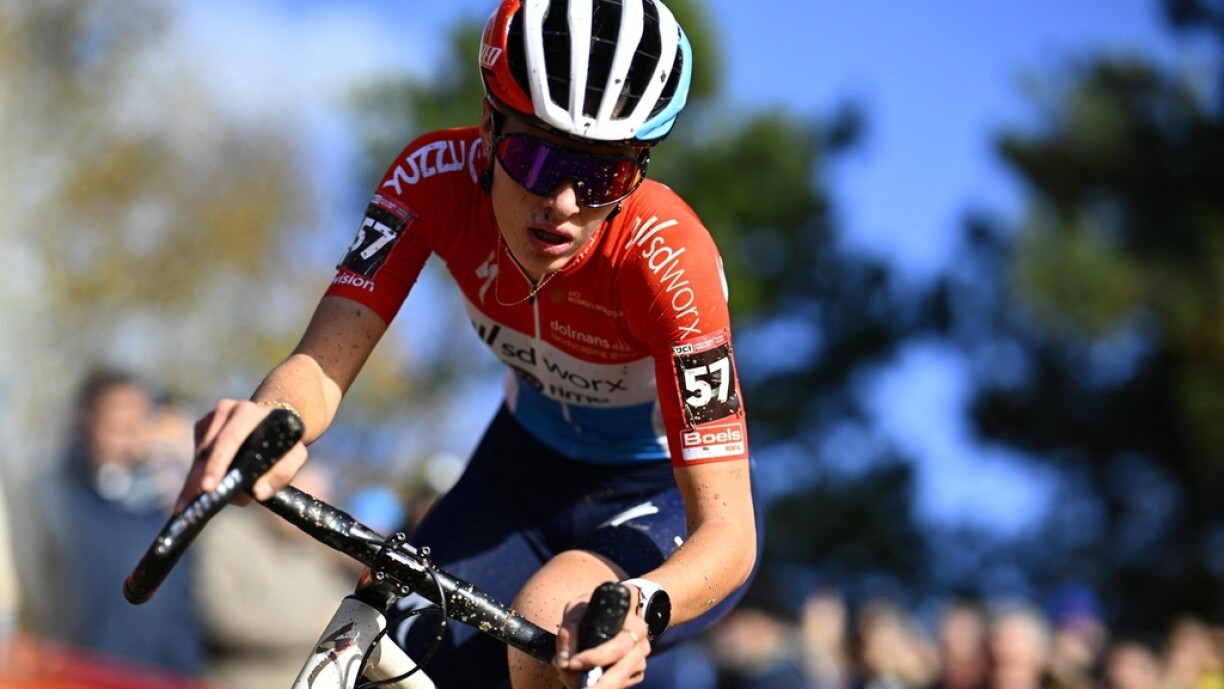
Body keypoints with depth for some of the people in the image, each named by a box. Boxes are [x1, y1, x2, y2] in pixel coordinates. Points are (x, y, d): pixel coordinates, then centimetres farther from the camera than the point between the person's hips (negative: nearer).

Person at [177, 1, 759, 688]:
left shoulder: (665, 257, -33)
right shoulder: (438, 176, -24)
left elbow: (728, 531, -36)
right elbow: (322, 364, -30)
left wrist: (644, 606, -58)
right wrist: (266, 422, -54)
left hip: (664, 501, -4)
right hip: (526, 469, 4)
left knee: (551, 618, -35)